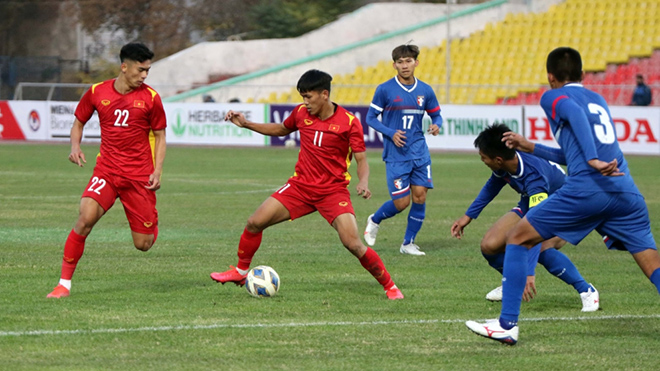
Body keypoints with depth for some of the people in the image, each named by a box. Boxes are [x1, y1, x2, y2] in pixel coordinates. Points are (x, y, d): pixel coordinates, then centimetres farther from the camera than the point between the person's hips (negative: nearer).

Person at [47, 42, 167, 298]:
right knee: (86, 217, -25)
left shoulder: (150, 97, -2)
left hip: (139, 176, 0)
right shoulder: (97, 92, 0)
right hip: (106, 170, 0)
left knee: (143, 244, 1)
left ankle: (153, 222, 40)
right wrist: (75, 146, -6)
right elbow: (78, 122, 15)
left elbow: (160, 136, 7)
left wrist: (157, 171, -6)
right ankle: (64, 283, -17)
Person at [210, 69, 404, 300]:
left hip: (333, 191, -5)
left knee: (353, 244, -18)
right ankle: (240, 271, 20)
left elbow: (361, 160, -10)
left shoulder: (349, 122, -14)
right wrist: (246, 124, 14)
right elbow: (282, 129, 21)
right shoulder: (301, 113, 0)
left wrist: (363, 183, -30)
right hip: (300, 185, 5)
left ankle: (390, 287, -1)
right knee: (255, 223, -3)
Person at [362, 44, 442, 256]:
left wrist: (436, 125, -9)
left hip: (419, 153, 4)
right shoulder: (384, 90, -6)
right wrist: (391, 133, -16)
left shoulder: (425, 91, 4)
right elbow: (371, 118, -1)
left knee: (420, 196, -4)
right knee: (401, 202, -6)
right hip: (396, 155, -4)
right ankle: (374, 220, 25)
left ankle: (408, 244, 11)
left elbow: (436, 114, 15)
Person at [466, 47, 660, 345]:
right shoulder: (598, 100, 30)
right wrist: (530, 147, 44)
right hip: (626, 192, 6)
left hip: (585, 189, -6)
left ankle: (506, 325, 4)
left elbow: (576, 114, -14)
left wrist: (593, 160, -24)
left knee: (517, 239, 9)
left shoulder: (553, 97, 11)